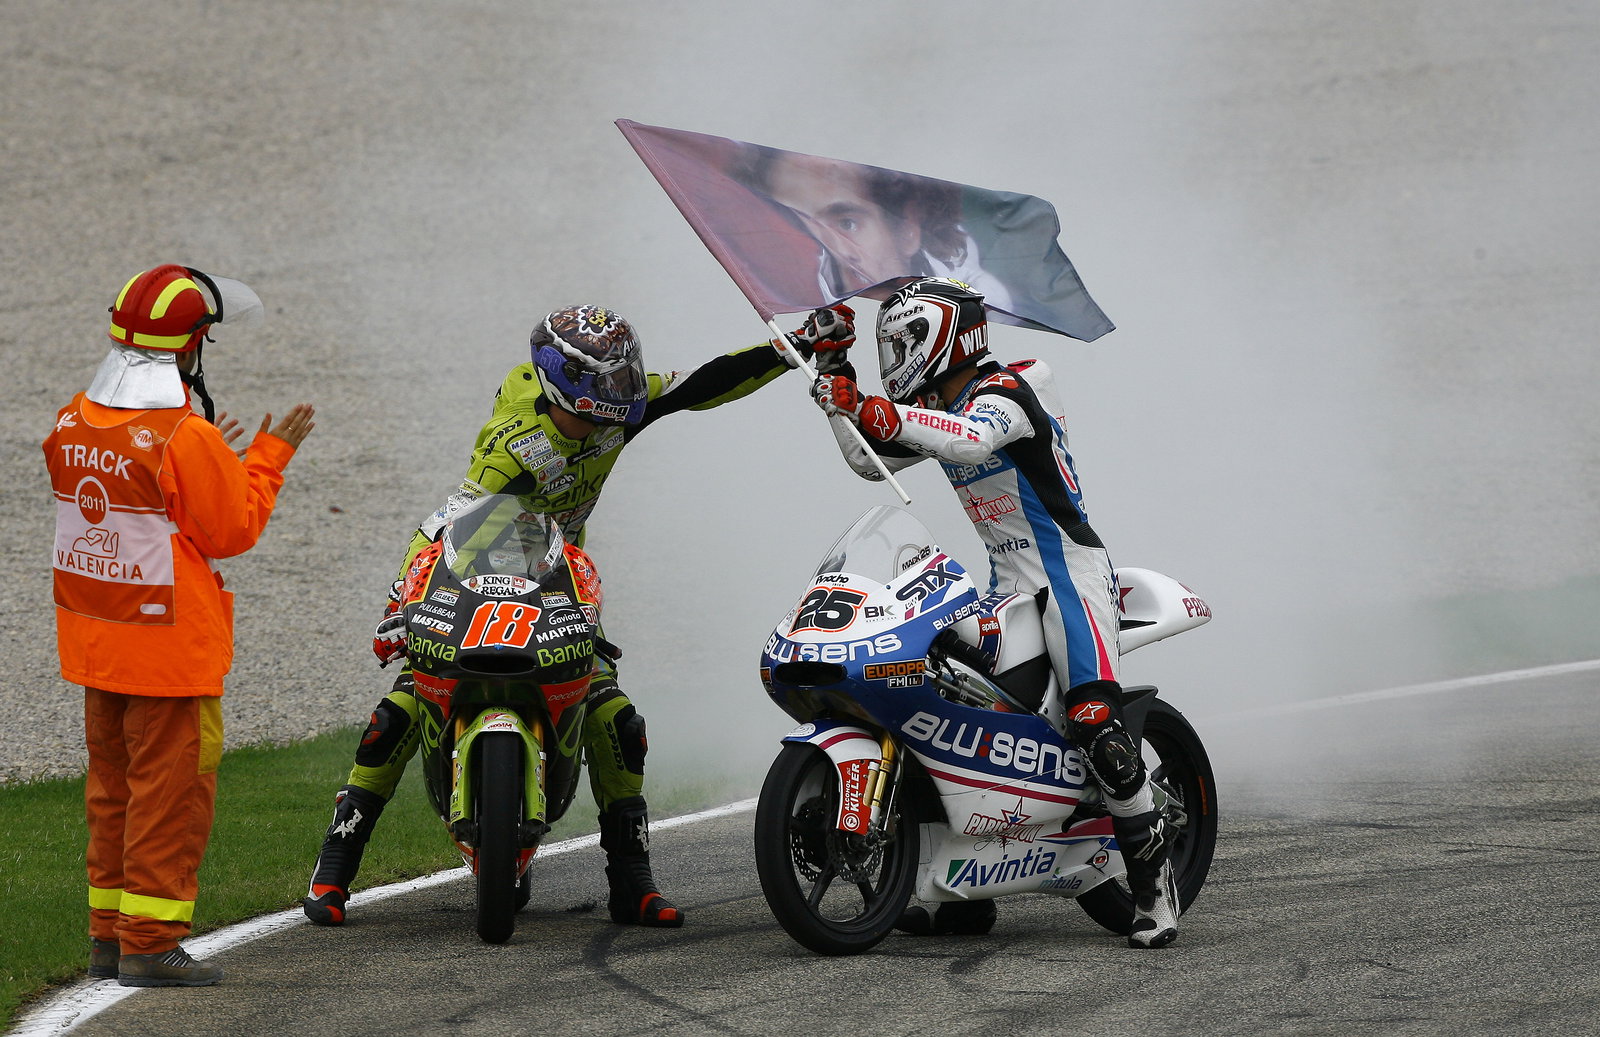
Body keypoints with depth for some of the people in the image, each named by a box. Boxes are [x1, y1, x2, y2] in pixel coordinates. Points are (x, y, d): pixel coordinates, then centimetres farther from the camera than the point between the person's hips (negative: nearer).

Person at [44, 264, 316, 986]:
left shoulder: (71, 424, 3)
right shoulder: (186, 437, -20)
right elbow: (232, 532, -11)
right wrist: (268, 458, 0)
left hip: (93, 632, 7)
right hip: (170, 644, -7)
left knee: (112, 785, 16)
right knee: (170, 788, 0)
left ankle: (108, 934, 23)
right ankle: (150, 945, 1)